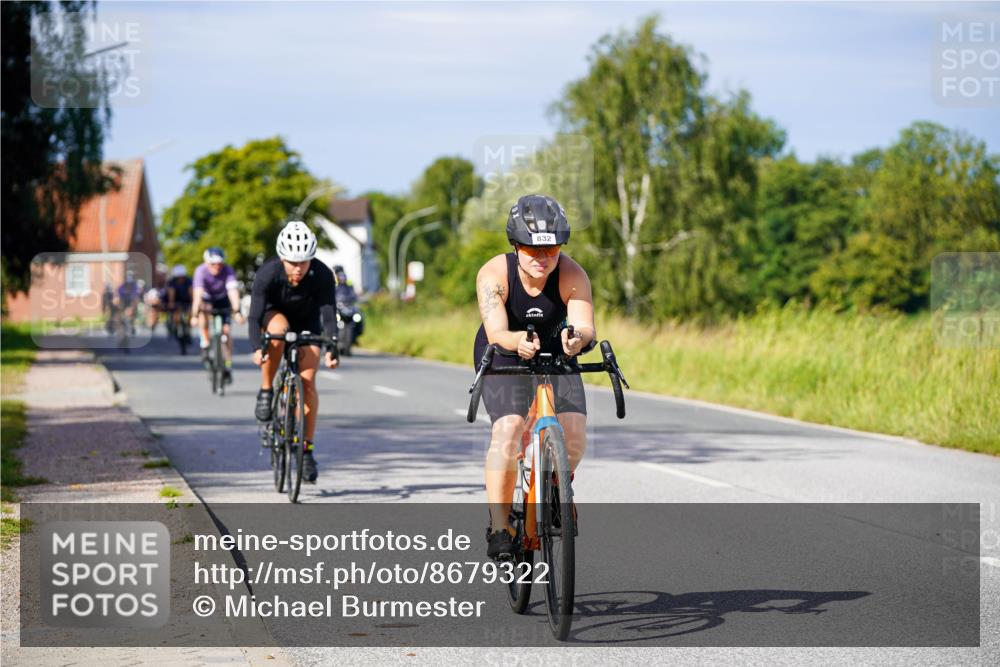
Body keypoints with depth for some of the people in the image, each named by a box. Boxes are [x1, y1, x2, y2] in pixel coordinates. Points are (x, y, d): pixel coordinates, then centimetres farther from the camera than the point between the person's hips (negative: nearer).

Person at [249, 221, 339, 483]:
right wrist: (257, 348, -50)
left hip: (307, 321, 1)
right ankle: (266, 392, -18)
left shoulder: (323, 275, -30)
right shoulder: (267, 273, -33)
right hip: (275, 314, -1)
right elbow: (255, 316, -34)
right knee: (277, 329, -38)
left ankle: (306, 449, -5)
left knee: (307, 380, -14)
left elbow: (329, 315, -30)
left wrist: (331, 349, -45)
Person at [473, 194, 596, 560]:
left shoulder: (572, 275, -25)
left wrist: (578, 337, -61)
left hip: (555, 354, 2)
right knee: (508, 430, -26)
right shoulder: (494, 275, -28)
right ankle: (499, 527, -18)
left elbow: (585, 325, -37)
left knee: (575, 433, -17)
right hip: (503, 356, -2)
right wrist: (518, 341, -62)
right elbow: (496, 332, -39)